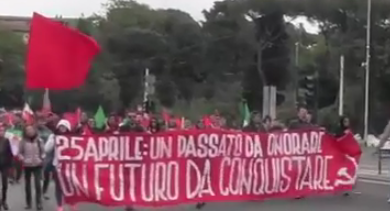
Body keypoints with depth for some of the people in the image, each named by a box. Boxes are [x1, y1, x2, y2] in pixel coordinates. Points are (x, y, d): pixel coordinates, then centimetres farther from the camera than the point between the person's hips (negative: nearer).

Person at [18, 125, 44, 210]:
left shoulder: (39, 141, -3)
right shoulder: (23, 141, -5)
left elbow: (42, 151, 7)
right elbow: (20, 152, 3)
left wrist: (41, 159, -8)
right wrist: (23, 159, -13)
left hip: (37, 165, -1)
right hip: (27, 166, 1)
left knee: (38, 184, -8)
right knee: (27, 185, 9)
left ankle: (39, 203, -2)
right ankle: (28, 203, 20)